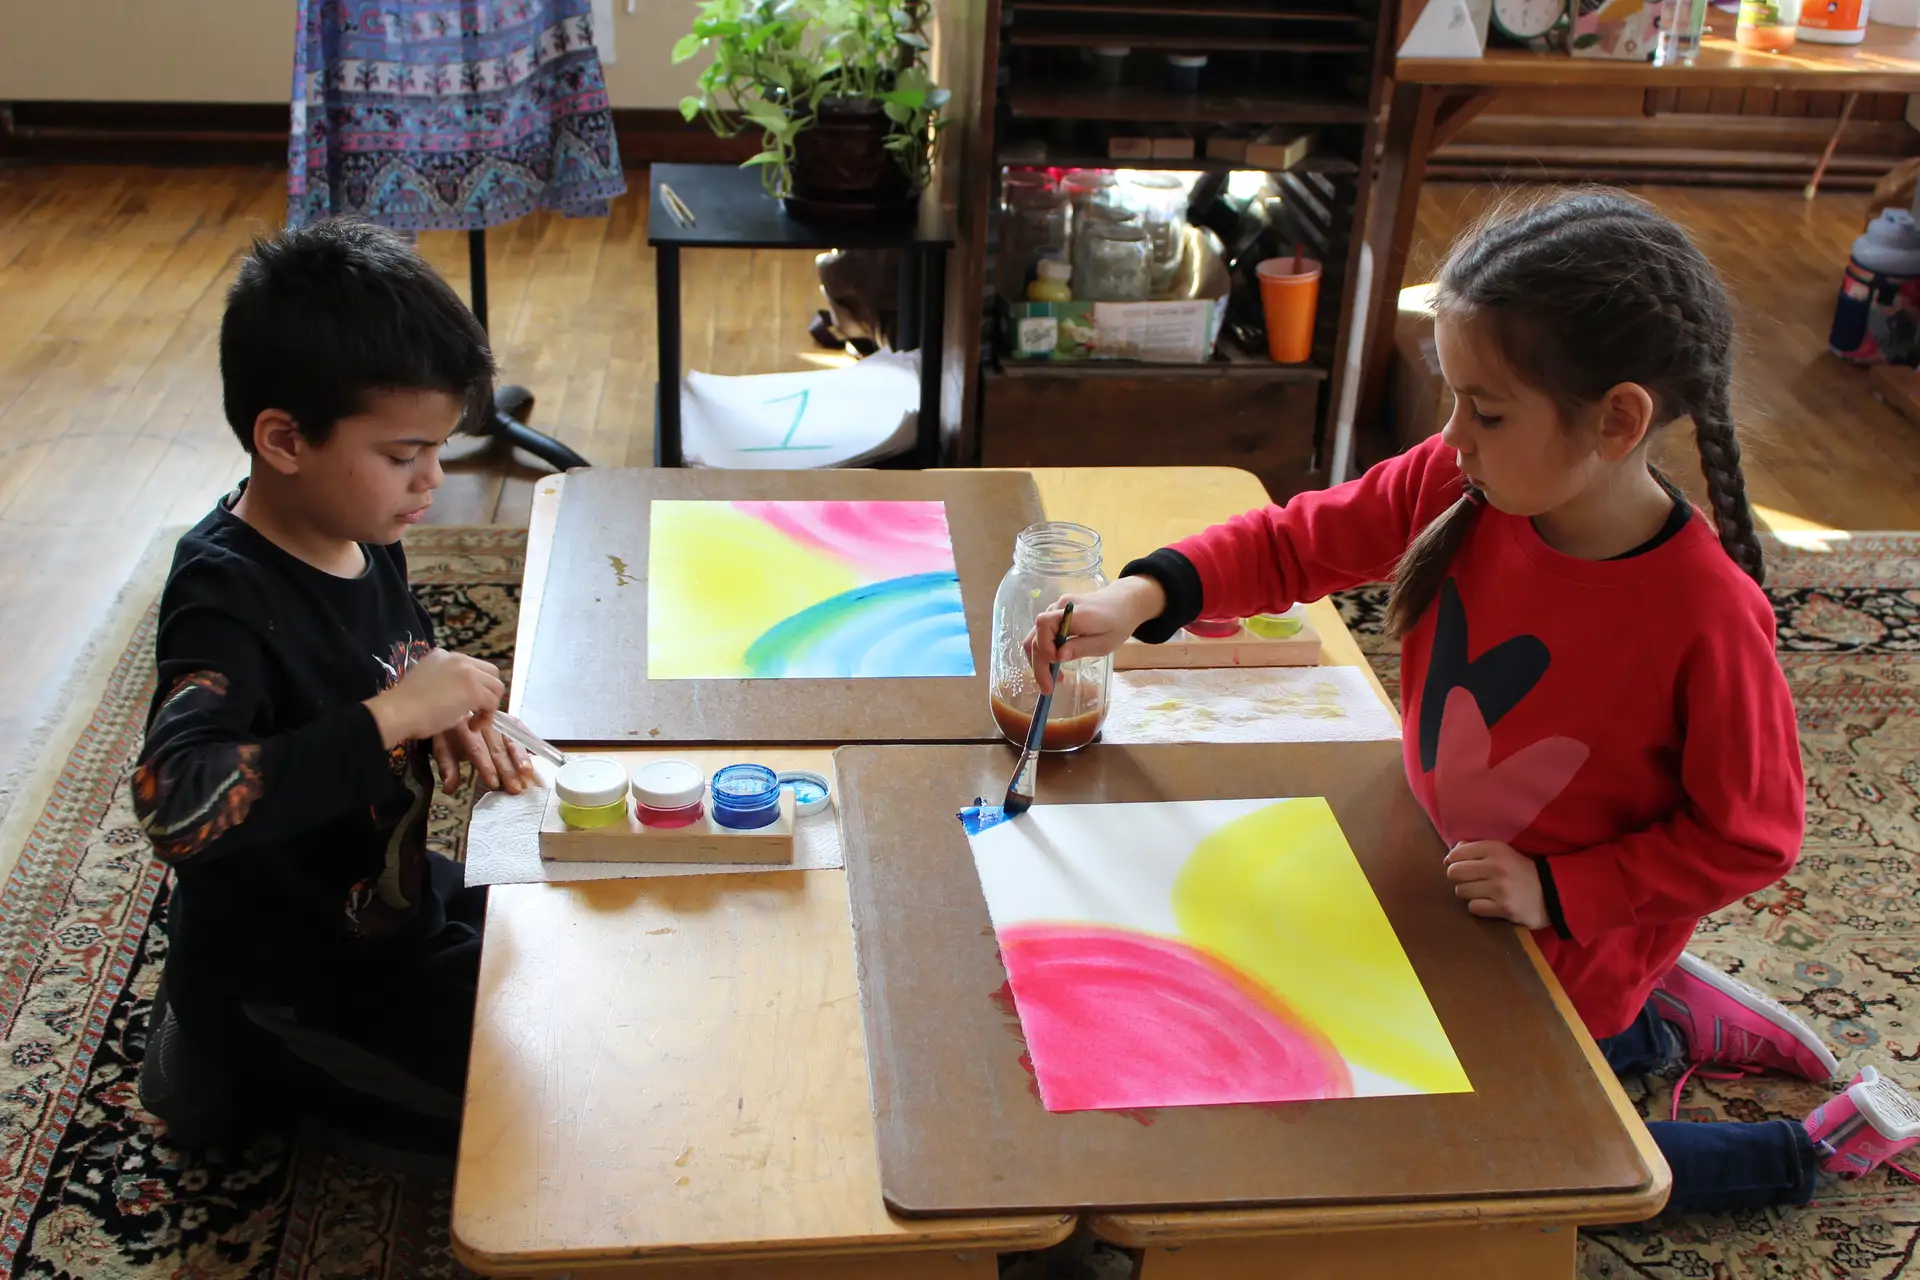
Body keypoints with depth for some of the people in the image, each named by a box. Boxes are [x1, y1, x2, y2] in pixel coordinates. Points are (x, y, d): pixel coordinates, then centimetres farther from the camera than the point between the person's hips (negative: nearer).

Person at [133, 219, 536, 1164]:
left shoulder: (361, 537, -3)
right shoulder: (226, 598, -28)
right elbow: (175, 802, -42)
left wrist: (446, 722, -7)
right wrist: (390, 717, -38)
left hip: (393, 901, 8)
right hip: (285, 980, -8)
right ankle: (247, 1071, 6)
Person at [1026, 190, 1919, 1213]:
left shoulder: (1707, 616, -32)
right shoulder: (1451, 490, -19)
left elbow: (1749, 836, -21)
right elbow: (1298, 543, -9)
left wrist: (1555, 892, -25)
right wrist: (1146, 596, -24)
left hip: (1564, 942, -6)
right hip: (1441, 886, 7)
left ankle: (1807, 1152, 24)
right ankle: (1662, 1018, 32)